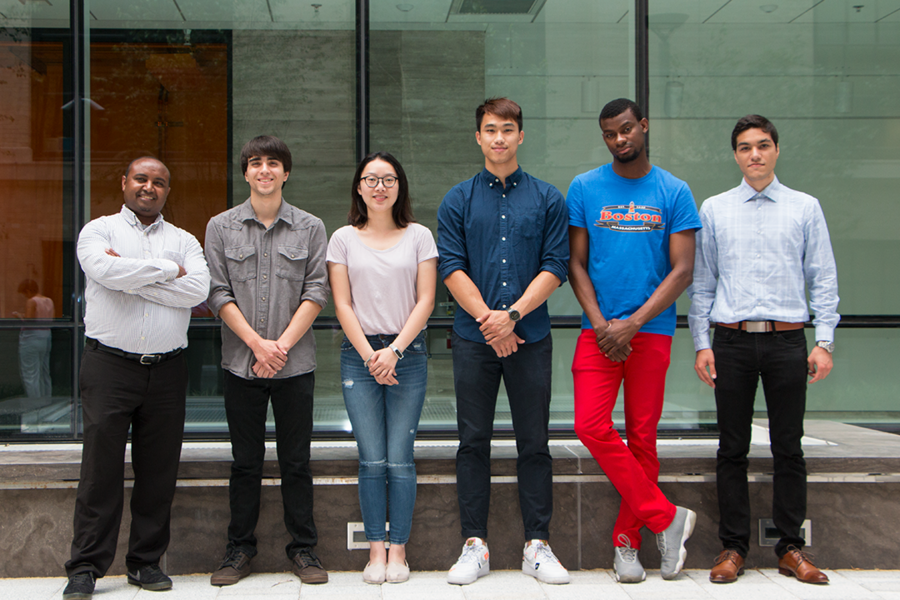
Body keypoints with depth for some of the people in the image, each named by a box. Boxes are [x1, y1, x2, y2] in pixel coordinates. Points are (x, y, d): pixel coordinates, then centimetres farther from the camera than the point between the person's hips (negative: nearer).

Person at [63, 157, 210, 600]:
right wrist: (167, 269, -7)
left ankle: (146, 561, 16)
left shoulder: (184, 241, 13)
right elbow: (106, 271, -15)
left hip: (167, 369, 3)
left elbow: (197, 289, -6)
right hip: (109, 364, -2)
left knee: (159, 468, 5)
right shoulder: (98, 231, 8)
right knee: (101, 465, -2)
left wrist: (132, 276, -8)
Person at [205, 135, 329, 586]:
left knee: (296, 460, 4)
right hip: (240, 362, 0)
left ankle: (303, 549, 15)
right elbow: (218, 293, 0)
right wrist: (257, 343, -11)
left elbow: (316, 291, -1)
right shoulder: (221, 227, 6)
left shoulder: (310, 228, 5)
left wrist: (282, 345, -11)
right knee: (245, 460, 7)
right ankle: (239, 548, 18)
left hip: (295, 363, 0)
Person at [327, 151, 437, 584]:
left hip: (408, 353, 0)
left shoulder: (419, 237, 7)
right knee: (371, 460, -3)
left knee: (400, 459, -4)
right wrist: (369, 355, -6)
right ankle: (376, 550, 6)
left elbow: (425, 301, 2)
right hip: (359, 354, 0)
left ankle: (398, 550, 6)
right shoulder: (344, 239, 8)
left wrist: (395, 350, -9)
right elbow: (342, 304, 4)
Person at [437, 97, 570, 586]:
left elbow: (555, 267, -1)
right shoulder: (458, 201, 8)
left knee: (533, 443, 4)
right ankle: (475, 545, 13)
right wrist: (486, 318, -11)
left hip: (530, 337, 0)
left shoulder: (548, 199, 7)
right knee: (473, 442, 4)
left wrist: (512, 315, -12)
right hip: (473, 338, 0)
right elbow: (451, 267, 0)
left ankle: (538, 545, 13)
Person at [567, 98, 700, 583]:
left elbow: (682, 271, -2)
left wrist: (632, 323, -12)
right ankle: (666, 518, -1)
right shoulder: (584, 189, 6)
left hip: (651, 330, -1)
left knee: (642, 436, 3)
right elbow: (576, 264, 5)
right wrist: (601, 325, -8)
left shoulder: (674, 192, 3)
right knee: (591, 425, -14)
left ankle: (627, 541, 16)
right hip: (598, 329, 1)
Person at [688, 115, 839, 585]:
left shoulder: (805, 208, 7)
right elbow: (702, 282, 9)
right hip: (731, 339, 1)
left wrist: (824, 342, -2)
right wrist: (701, 344, 3)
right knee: (733, 448, 5)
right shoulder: (714, 210, 9)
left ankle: (791, 548, 16)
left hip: (787, 339, 0)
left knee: (788, 447, 5)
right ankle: (733, 547, 14)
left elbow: (823, 279, 6)